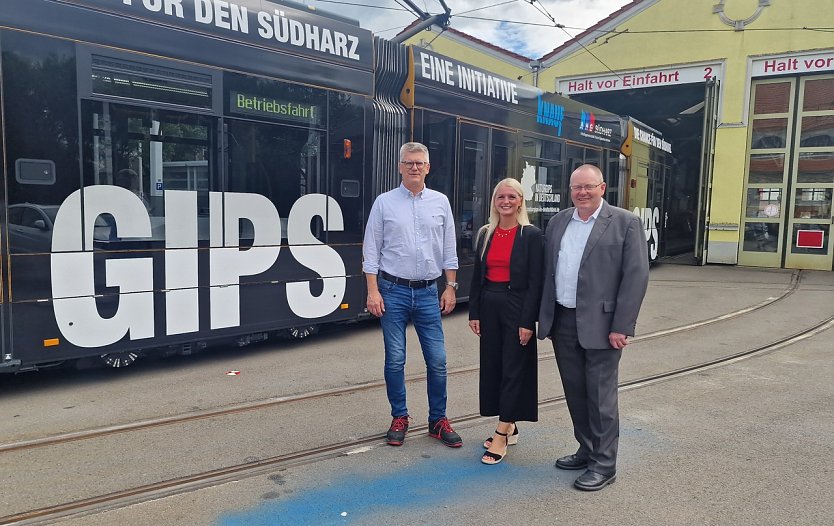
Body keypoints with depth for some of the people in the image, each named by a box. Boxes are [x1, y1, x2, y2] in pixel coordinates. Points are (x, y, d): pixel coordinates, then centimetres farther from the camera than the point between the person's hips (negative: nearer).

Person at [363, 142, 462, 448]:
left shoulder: (440, 202, 7)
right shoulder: (384, 203, 1)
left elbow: (449, 250, 9)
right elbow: (371, 250, 0)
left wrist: (450, 287, 5)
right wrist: (373, 291, -6)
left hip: (428, 293, 2)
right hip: (393, 291, -1)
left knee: (437, 361, 2)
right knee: (395, 360, 5)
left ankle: (438, 420, 18)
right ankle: (399, 418, 21)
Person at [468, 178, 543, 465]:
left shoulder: (531, 235, -7)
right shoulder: (485, 234, 8)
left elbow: (535, 282, -10)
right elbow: (478, 276, 10)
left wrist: (528, 322, -14)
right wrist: (474, 313, 5)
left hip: (516, 306, -5)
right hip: (489, 305, 6)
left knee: (513, 369, -1)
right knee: (492, 366, 10)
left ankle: (502, 436, 4)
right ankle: (509, 427, 26)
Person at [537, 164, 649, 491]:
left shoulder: (625, 223, -5)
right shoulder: (557, 222, 11)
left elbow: (636, 276, -10)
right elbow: (547, 271, 12)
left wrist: (621, 327, -14)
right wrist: (545, 317, 6)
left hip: (599, 325, -5)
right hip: (562, 322, 5)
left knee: (600, 396, 2)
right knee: (575, 392, 15)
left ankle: (604, 464, 16)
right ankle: (587, 450, 31)